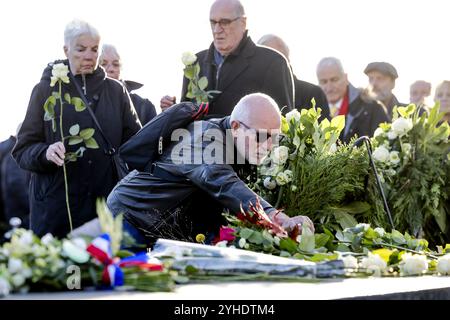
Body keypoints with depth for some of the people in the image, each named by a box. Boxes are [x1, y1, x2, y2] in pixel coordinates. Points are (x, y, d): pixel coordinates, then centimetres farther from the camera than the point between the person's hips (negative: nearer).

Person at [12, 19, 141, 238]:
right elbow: (23, 150, 1)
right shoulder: (46, 90, 5)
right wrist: (45, 152, -19)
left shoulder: (115, 91, 11)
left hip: (105, 203, 2)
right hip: (56, 202, -1)